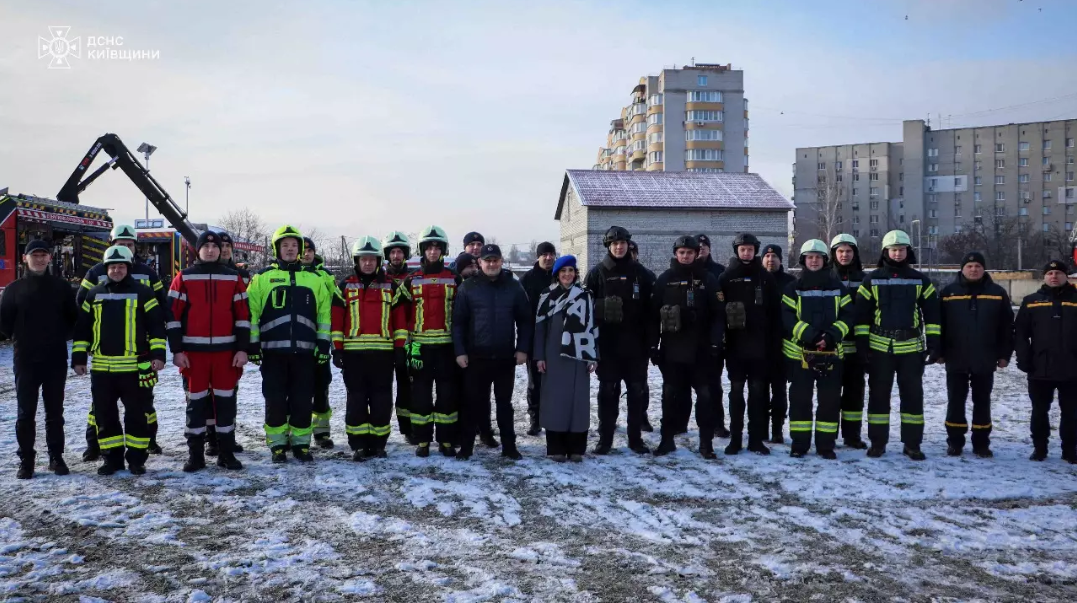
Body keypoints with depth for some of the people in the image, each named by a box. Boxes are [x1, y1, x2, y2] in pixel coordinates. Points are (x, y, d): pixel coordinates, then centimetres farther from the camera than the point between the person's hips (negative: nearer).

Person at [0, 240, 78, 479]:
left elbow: (73, 318, 8)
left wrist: (59, 337, 0)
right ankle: (26, 460, 11)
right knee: (26, 413, 3)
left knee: (55, 412, 8)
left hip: (56, 360, 1)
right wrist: (21, 339, 1)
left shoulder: (61, 287, 3)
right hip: (25, 361, -1)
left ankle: (56, 457, 17)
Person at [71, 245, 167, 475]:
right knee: (104, 414, 8)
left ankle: (136, 458, 13)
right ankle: (112, 457, 18)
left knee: (136, 414, 3)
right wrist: (79, 357, 9)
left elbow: (156, 326, -2)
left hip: (134, 367, -3)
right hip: (101, 368, 4)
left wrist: (158, 354, -10)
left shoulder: (143, 293, -1)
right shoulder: (94, 294, 11)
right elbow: (82, 328, 15)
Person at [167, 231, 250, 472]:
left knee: (226, 400, 5)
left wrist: (242, 349, 0)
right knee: (196, 402, 4)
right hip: (194, 350, -1)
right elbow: (173, 314, 1)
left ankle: (227, 453, 13)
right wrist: (177, 350, -5)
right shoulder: (184, 278, 3)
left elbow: (243, 315, 6)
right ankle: (195, 455, 12)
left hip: (226, 350, 1)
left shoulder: (233, 278, 7)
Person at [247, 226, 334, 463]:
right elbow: (251, 313, 2)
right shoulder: (263, 277, 5)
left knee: (303, 400, 4)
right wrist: (253, 345, -3)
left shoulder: (314, 278, 10)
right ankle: (277, 445, 13)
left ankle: (300, 443, 15)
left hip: (304, 350, 1)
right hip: (273, 350, -1)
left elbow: (325, 313, 10)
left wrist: (323, 344, 3)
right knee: (275, 400, 2)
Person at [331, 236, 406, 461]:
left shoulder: (391, 286, 7)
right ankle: (358, 444, 8)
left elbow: (400, 316, 5)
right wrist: (336, 348, -3)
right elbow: (336, 318, 4)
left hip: (382, 352, 0)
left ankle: (378, 443, 12)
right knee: (356, 399, 2)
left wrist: (400, 347, -1)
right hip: (353, 352, 0)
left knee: (381, 399, 4)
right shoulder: (345, 286, 7)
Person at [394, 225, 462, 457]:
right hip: (420, 346, 0)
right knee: (420, 394, 3)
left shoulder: (454, 279, 6)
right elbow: (398, 310, 4)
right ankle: (422, 440, 11)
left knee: (448, 393, 3)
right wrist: (406, 342, -3)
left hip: (446, 345, 0)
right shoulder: (411, 280, 6)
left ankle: (446, 440, 12)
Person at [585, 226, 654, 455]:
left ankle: (636, 439, 16)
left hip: (635, 343, 1)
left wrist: (650, 339, -1)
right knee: (608, 391, 5)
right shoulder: (597, 273, 2)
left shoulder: (640, 273, 5)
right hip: (607, 343, -1)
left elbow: (649, 308, 4)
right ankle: (605, 439, 13)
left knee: (637, 391, 6)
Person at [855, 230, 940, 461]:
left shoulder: (920, 280, 6)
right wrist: (862, 342, -3)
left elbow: (931, 312, 7)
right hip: (879, 347, -1)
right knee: (878, 395, 5)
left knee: (913, 395, 4)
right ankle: (877, 442, 13)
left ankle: (912, 444, 12)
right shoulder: (872, 279, 3)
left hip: (911, 347, 1)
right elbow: (862, 312, 4)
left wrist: (933, 342, 1)